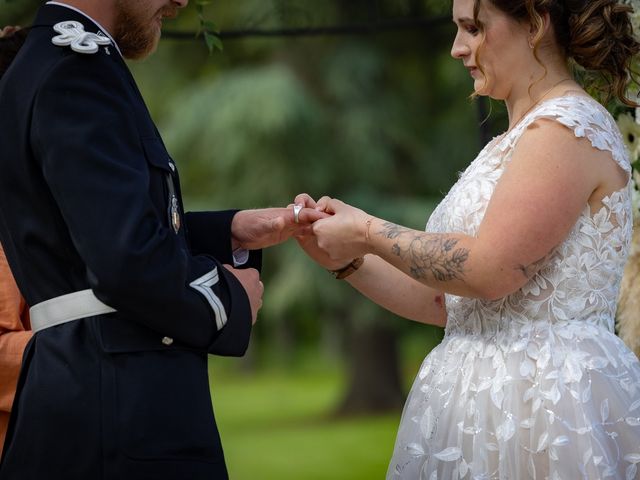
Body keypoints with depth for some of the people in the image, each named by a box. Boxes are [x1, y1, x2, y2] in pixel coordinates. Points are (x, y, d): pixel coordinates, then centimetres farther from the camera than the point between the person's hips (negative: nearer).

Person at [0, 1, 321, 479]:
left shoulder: (45, 65, 16)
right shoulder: (78, 72, -15)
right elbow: (128, 261, -23)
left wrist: (233, 232, 11)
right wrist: (230, 299, -7)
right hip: (120, 402, -10)